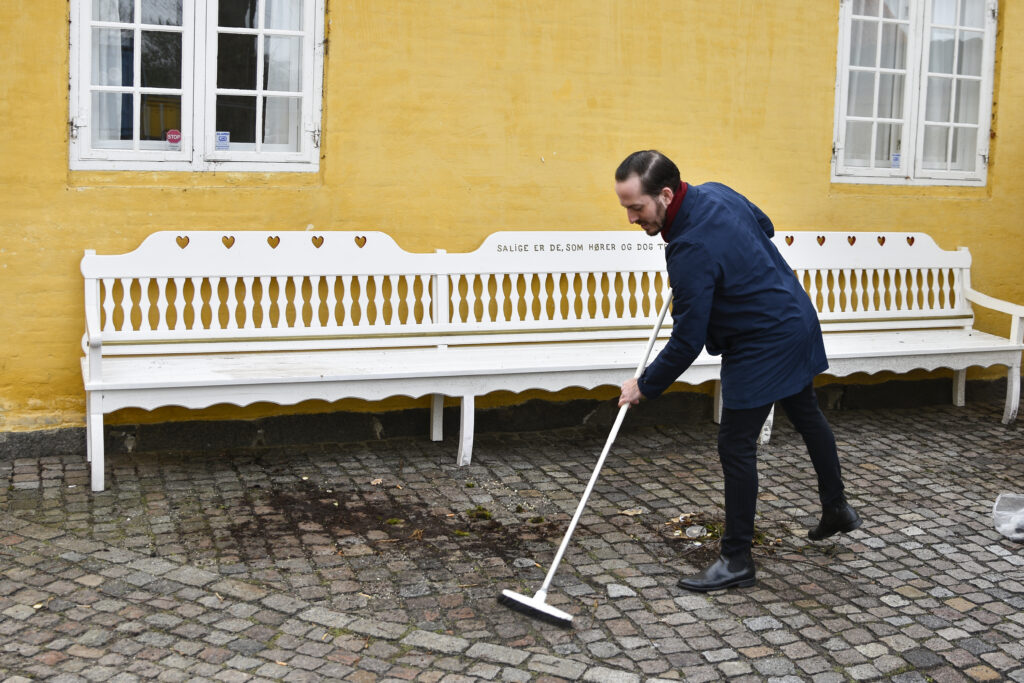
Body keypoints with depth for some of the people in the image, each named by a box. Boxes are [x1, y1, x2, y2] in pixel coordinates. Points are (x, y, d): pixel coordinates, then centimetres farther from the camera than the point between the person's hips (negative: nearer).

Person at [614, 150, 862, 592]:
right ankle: (836, 510, 44)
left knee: (736, 446, -4)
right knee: (806, 415, 24)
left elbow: (687, 342, -25)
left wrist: (645, 387, -13)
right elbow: (764, 226, 17)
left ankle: (737, 560, 4)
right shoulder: (715, 193, -5)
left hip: (762, 347, -10)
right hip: (797, 319, 10)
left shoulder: (691, 251, -31)